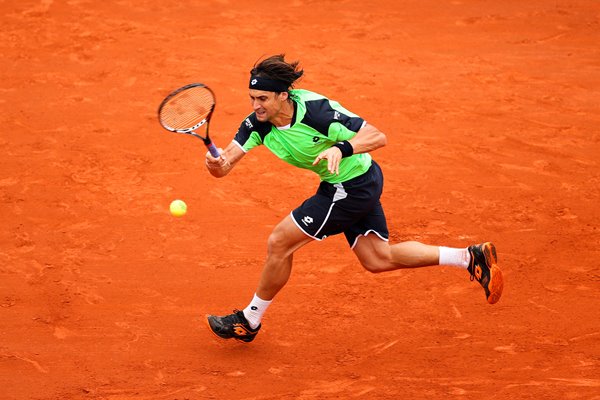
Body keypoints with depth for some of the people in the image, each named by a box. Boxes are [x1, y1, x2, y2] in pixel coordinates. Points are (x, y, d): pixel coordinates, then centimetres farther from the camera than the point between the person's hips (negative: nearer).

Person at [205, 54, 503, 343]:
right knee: (378, 259, 16)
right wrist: (216, 164, -40)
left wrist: (341, 149, -46)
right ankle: (470, 257, 20)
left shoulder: (315, 109, -29)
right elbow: (225, 164, -17)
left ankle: (249, 321, 12)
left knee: (279, 243, -7)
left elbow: (377, 136, -29)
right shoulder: (257, 124, -11)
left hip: (354, 183, -8)